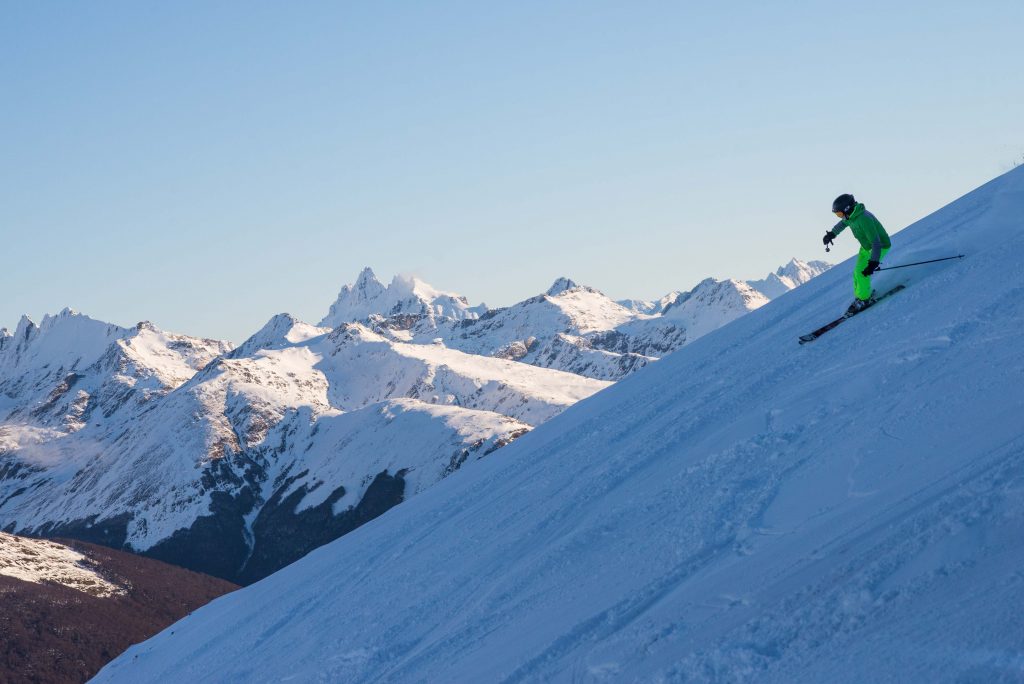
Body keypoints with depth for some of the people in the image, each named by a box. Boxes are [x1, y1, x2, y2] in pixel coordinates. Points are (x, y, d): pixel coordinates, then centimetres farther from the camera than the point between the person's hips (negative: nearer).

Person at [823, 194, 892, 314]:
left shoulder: (864, 219, -37)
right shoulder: (850, 215, -10)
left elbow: (876, 242, -38)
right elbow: (843, 223, 18)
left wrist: (873, 262, -43)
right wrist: (832, 234, 31)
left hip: (880, 247, -9)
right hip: (866, 247, 9)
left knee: (862, 273, -16)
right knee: (857, 273, 7)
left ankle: (864, 299, -1)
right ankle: (859, 297, 19)